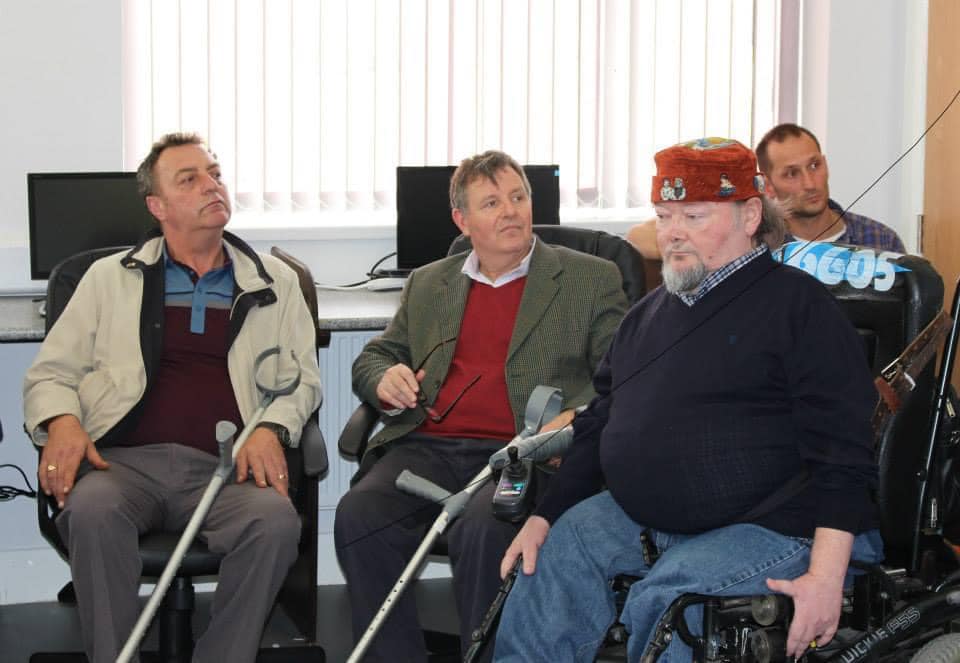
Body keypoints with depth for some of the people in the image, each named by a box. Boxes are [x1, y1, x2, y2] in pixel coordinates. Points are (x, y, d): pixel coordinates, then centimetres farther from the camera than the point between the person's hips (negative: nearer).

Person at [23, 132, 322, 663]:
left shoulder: (274, 283, 19)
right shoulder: (111, 279, 18)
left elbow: (300, 377, 16)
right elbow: (50, 373, 17)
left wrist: (271, 428, -6)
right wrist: (61, 420, -7)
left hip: (225, 467, 1)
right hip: (125, 460, 0)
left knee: (276, 520, -33)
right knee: (92, 511, -36)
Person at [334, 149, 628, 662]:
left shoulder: (591, 279, 13)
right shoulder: (427, 284, 24)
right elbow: (373, 357, 27)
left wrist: (576, 418, -17)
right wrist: (386, 380, 1)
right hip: (428, 447, 4)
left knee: (482, 527, -35)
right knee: (358, 515, -26)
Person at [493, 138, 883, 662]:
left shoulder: (798, 304, -7)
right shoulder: (648, 314, 17)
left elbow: (842, 451, -14)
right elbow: (599, 426, 23)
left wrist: (825, 576, -24)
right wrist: (545, 515, 10)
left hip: (770, 527, -7)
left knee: (662, 599, -28)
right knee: (558, 552, -11)